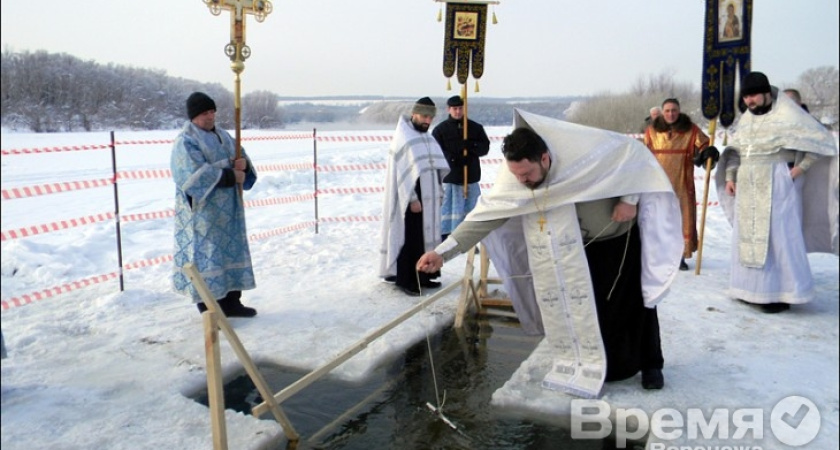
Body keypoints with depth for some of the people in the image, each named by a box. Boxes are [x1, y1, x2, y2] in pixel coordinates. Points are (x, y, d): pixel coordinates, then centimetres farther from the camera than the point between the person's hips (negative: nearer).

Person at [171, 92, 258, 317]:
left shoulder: (222, 135, 15)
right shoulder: (186, 142, -11)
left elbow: (241, 155, 16)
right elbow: (197, 175, -22)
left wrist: (244, 163, -8)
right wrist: (231, 175, -18)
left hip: (228, 210, 8)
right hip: (202, 213, -8)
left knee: (232, 253, 13)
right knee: (205, 257, -4)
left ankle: (231, 301, 25)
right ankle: (209, 310, 4)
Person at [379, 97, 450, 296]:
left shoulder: (428, 139, 13)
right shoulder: (402, 139, -11)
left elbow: (438, 168, 16)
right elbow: (402, 173, -16)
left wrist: (439, 194, 10)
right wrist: (412, 198, -19)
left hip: (429, 197, 8)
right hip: (411, 198, -8)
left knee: (427, 237, 10)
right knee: (410, 239, -4)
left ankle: (422, 276, 20)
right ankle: (404, 280, 4)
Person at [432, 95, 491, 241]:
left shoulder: (475, 127, 9)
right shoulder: (440, 129, 1)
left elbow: (485, 147, 4)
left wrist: (471, 146, -16)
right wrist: (453, 158, -21)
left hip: (471, 176, 3)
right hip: (450, 177, -3)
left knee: (471, 207, 11)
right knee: (449, 209, -3)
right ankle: (444, 238, 3)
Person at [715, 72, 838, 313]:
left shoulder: (786, 114, -6)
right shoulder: (746, 119, 13)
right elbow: (734, 151, 19)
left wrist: (797, 170, -12)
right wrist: (729, 178, 7)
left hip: (776, 184, -7)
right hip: (747, 187, 7)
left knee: (776, 235, -7)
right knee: (747, 234, 8)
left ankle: (780, 293, 0)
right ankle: (752, 288, 17)